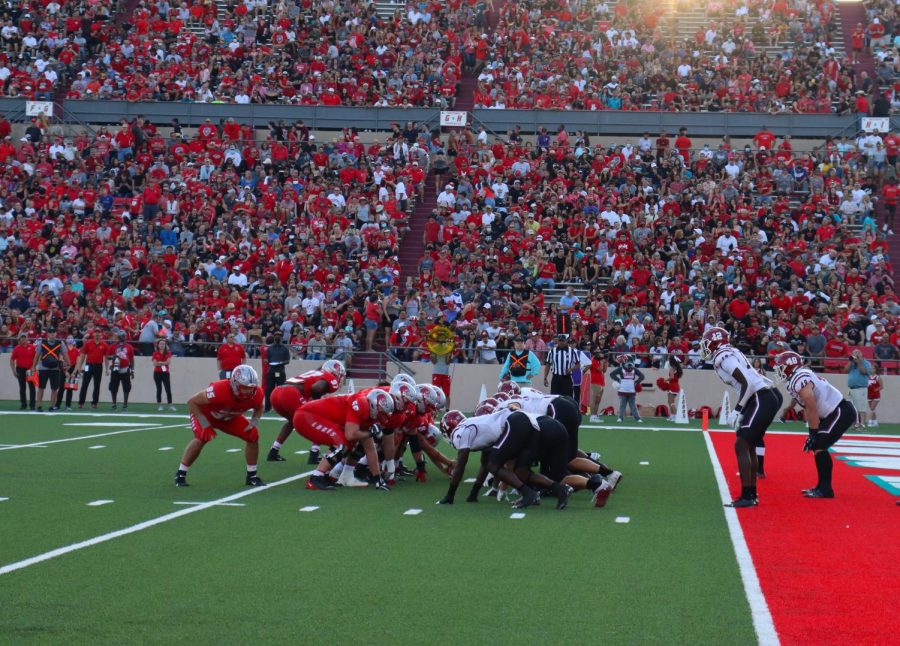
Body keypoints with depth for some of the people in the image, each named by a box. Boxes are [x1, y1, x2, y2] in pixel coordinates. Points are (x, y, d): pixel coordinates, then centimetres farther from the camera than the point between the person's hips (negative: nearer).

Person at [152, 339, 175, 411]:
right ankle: (159, 405, 8)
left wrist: (160, 362, -9)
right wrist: (164, 363, -9)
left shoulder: (168, 353, 5)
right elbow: (155, 363, -8)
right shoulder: (155, 353, 3)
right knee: (159, 389, 3)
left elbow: (168, 362, -9)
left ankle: (170, 405, -7)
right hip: (157, 373, 0)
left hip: (166, 373, 0)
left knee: (168, 389, -6)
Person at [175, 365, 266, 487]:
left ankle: (252, 476, 7)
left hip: (230, 417, 5)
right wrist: (205, 425, -34)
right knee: (202, 438, -29)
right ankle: (180, 475, -15)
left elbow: (259, 408, -1)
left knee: (253, 436, -8)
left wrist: (254, 423, -20)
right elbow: (192, 402, -31)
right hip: (205, 413, -5)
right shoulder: (220, 390, -44)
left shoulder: (256, 394, -29)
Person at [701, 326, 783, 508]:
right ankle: (752, 494, 23)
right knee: (749, 446, 17)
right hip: (769, 396, 10)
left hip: (762, 399, -10)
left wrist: (737, 411, -16)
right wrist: (741, 411, 21)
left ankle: (746, 497, -10)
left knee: (741, 446, -9)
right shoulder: (730, 353, 18)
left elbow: (748, 383, -19)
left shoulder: (722, 357, -11)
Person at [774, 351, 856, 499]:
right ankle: (822, 486, 19)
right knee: (816, 446, 14)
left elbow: (812, 410, -19)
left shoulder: (800, 381, -19)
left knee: (819, 446, -14)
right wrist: (812, 433, 13)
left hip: (841, 413, -10)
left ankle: (826, 489, -11)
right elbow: (807, 410, 15)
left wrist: (813, 433, -13)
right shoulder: (799, 378, 12)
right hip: (835, 412, 10)